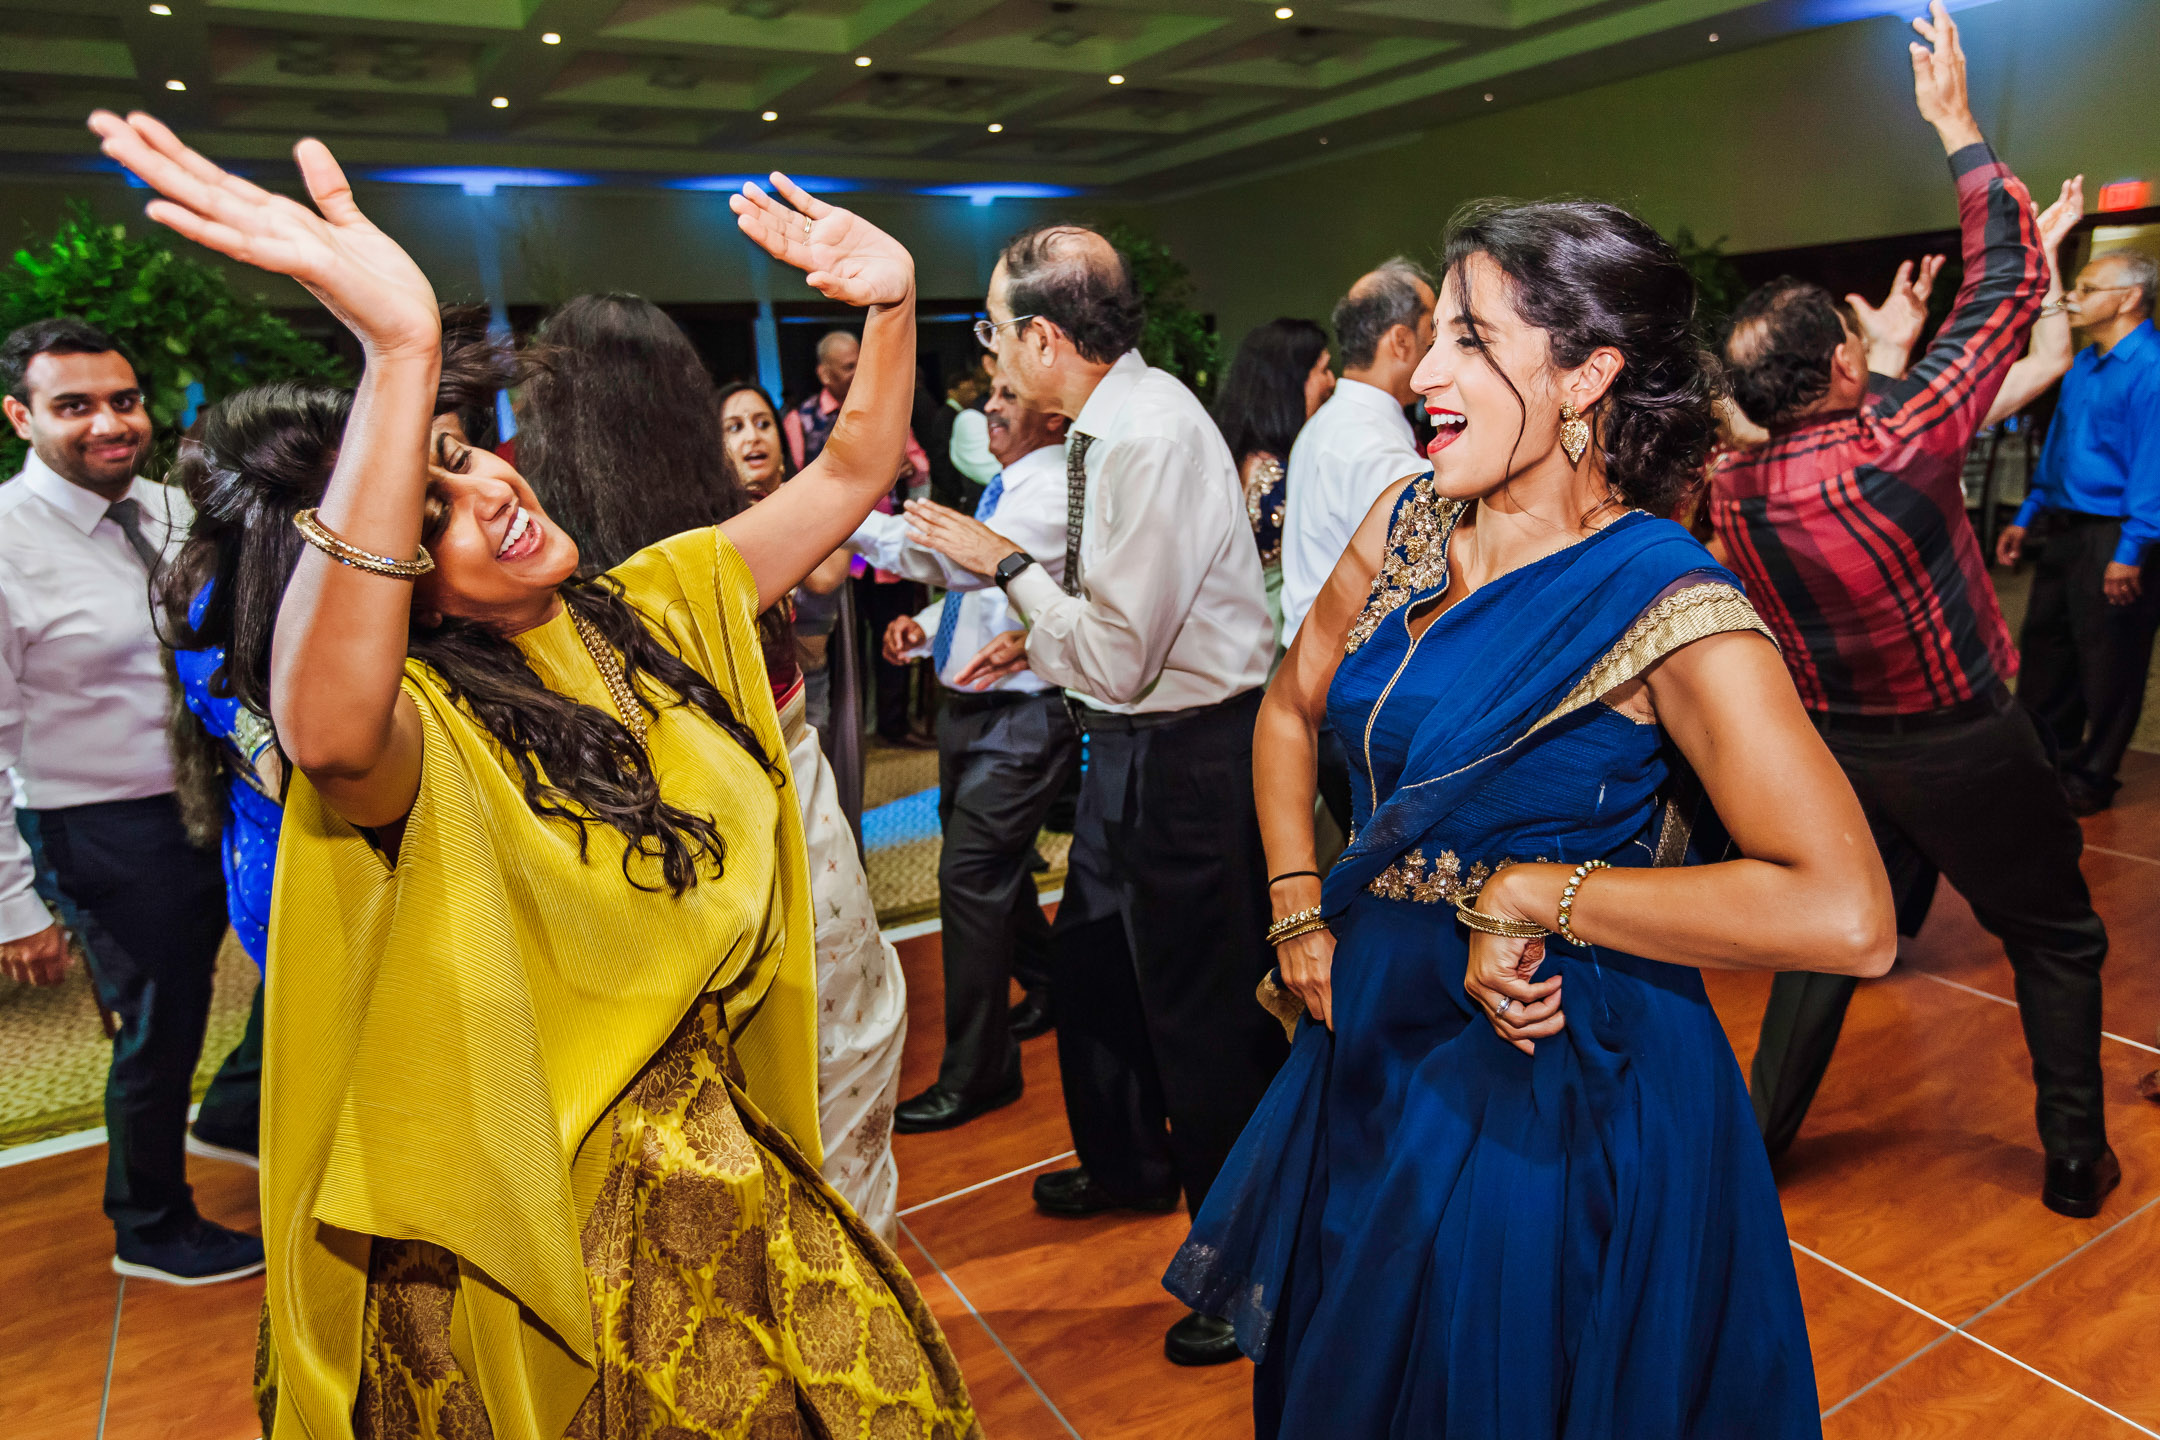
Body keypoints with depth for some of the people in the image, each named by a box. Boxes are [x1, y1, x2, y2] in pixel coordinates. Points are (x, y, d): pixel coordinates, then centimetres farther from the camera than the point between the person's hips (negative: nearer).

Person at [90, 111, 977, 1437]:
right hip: (546, 1220, -5)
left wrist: (891, 300, -16)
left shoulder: (660, 608, -1)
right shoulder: (425, 731, -21)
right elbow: (329, 730, -47)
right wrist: (399, 352, -55)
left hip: (728, 1154, 6)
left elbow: (854, 475, 2)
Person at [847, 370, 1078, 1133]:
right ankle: (1047, 988, 45)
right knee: (995, 864, 21)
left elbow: (962, 559, -33)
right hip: (970, 704, 10)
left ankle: (977, 1071, 5)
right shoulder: (1009, 485, 13)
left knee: (970, 875, -9)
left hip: (1022, 717, -10)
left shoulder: (1053, 494, -18)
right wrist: (928, 623, 5)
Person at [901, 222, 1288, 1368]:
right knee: (1089, 960, 24)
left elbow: (1120, 660, -25)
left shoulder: (1153, 439, -24)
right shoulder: (1113, 424, 5)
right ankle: (1127, 1164, 50)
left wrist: (1006, 564, -15)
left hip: (1187, 755, -10)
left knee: (1204, 1011, 3)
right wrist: (1036, 637, 10)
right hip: (1132, 743, 10)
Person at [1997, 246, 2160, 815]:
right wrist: (2026, 518, 19)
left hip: (2112, 540, -9)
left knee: (2108, 662, 4)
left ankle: (2090, 779, 17)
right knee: (2044, 645, 16)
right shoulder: (2082, 366, 12)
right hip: (2065, 530, 9)